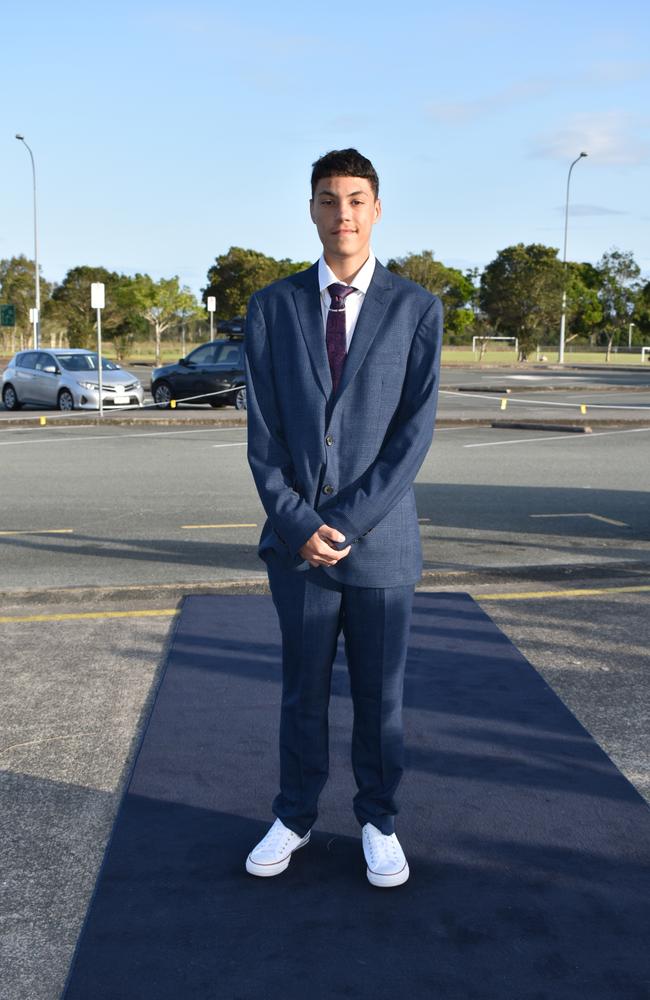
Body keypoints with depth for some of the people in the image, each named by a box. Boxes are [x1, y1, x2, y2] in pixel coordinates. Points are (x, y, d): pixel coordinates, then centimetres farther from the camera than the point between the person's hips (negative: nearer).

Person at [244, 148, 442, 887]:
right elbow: (263, 433, -1)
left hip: (380, 541, -1)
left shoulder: (416, 309, -2)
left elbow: (415, 432, -8)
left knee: (380, 695, 12)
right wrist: (299, 524, -11)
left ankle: (377, 822, 31)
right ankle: (294, 818, 32)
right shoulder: (272, 307, 2)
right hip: (297, 540, 1)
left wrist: (346, 525, -14)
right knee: (303, 691, 14)